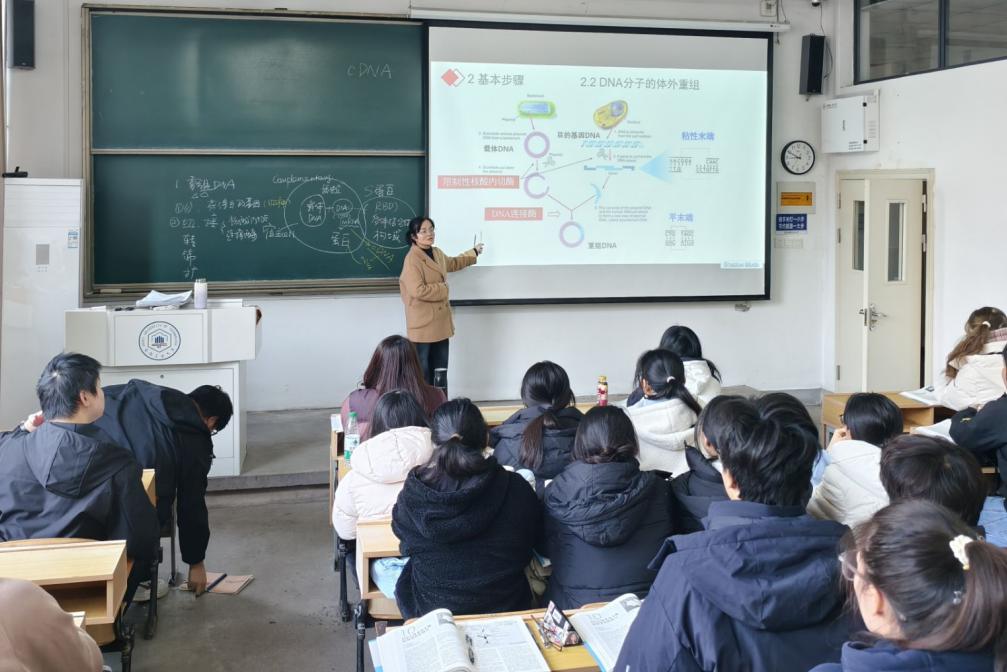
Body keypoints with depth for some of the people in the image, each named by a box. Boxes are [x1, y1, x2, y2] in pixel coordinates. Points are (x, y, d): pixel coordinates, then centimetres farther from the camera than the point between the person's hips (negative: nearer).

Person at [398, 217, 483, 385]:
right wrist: (443, 289, -15)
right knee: (422, 374, -1)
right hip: (423, 325, -9)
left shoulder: (437, 253, 11)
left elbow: (453, 263, 34)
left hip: (441, 323, 9)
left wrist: (474, 252, 40)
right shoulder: (412, 259, -17)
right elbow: (418, 291, -27)